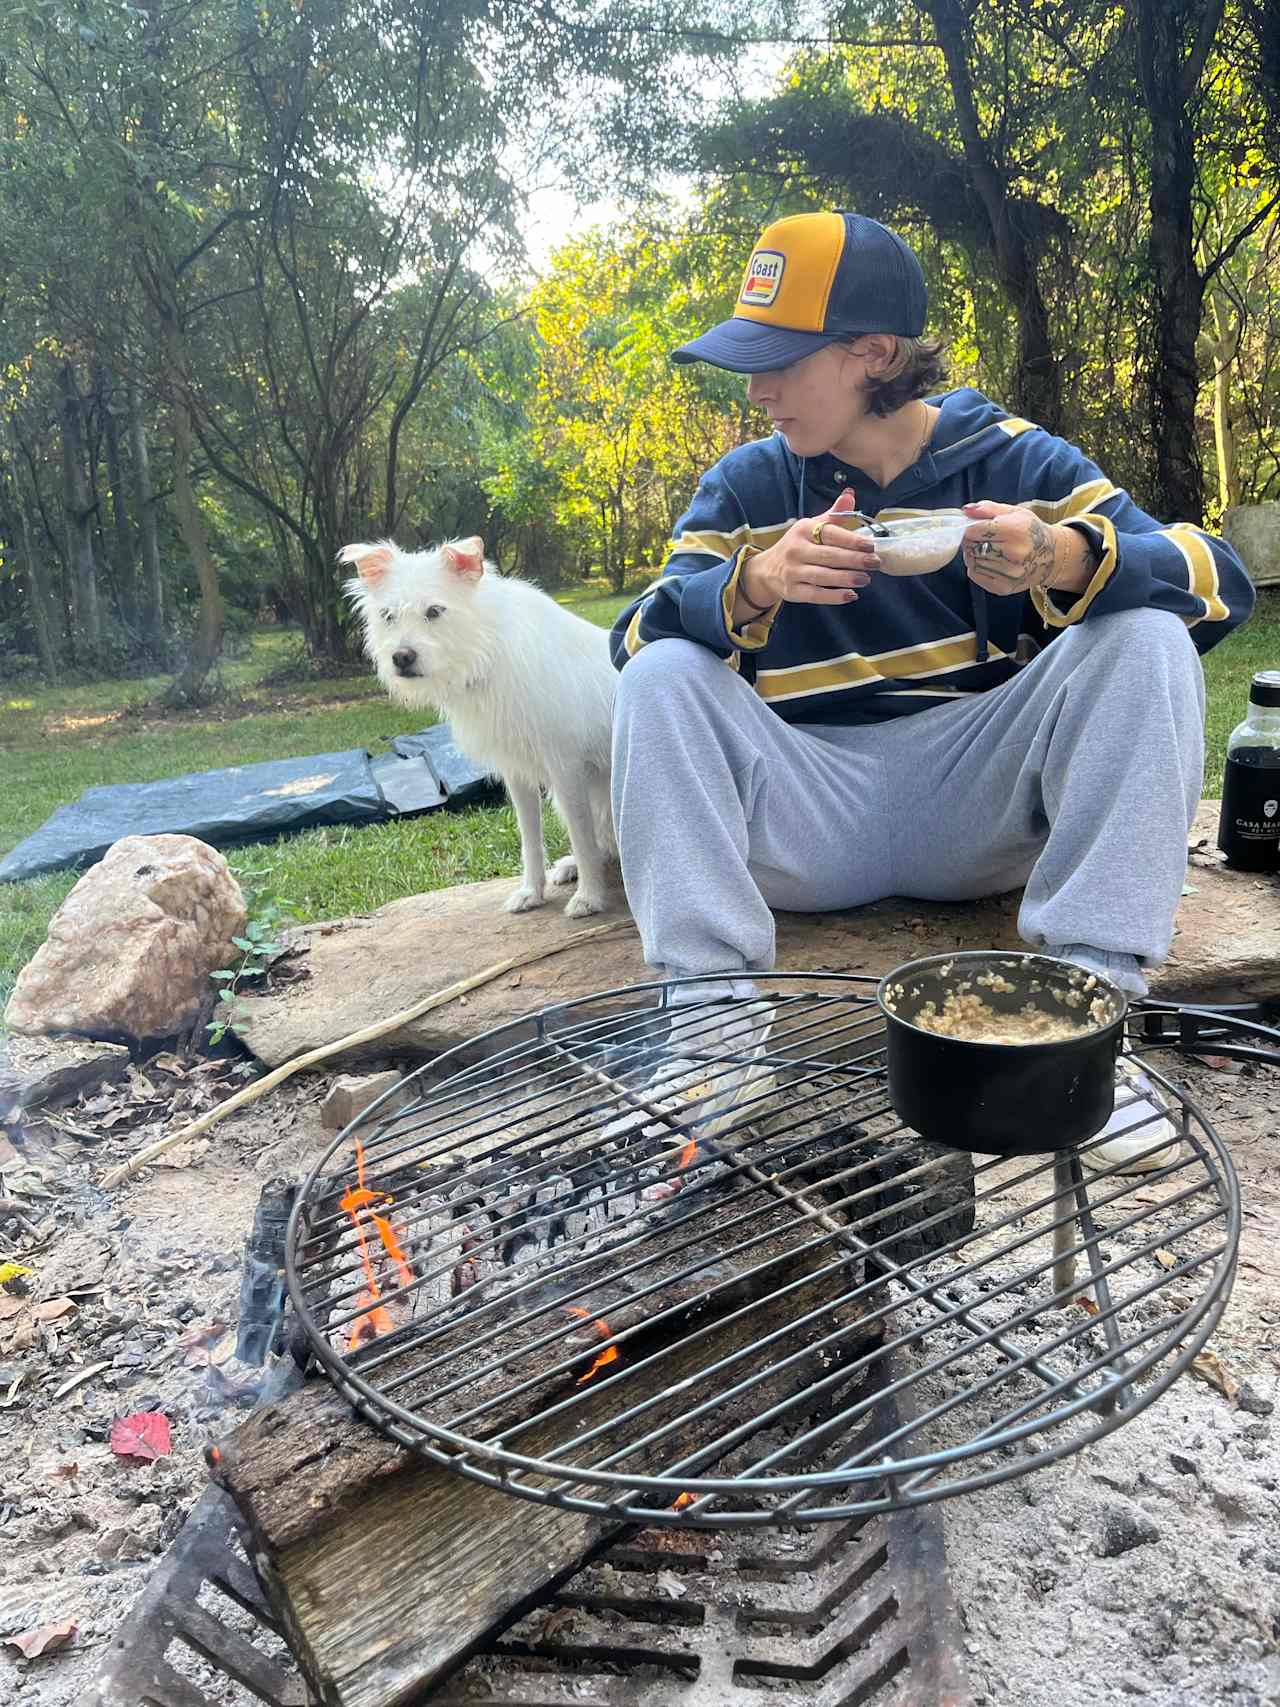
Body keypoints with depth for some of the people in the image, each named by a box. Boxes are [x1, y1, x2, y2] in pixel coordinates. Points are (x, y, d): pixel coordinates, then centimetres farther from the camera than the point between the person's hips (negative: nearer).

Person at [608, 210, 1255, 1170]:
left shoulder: (1009, 457, 2)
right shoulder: (747, 486, 6)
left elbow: (1219, 583, -8)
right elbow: (638, 635, -9)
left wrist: (1063, 559, -29)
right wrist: (755, 582, -29)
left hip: (974, 804, 0)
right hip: (813, 822, 1)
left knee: (1144, 638, -18)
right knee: (661, 675, -18)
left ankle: (1093, 978, -25)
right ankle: (710, 986, -26)